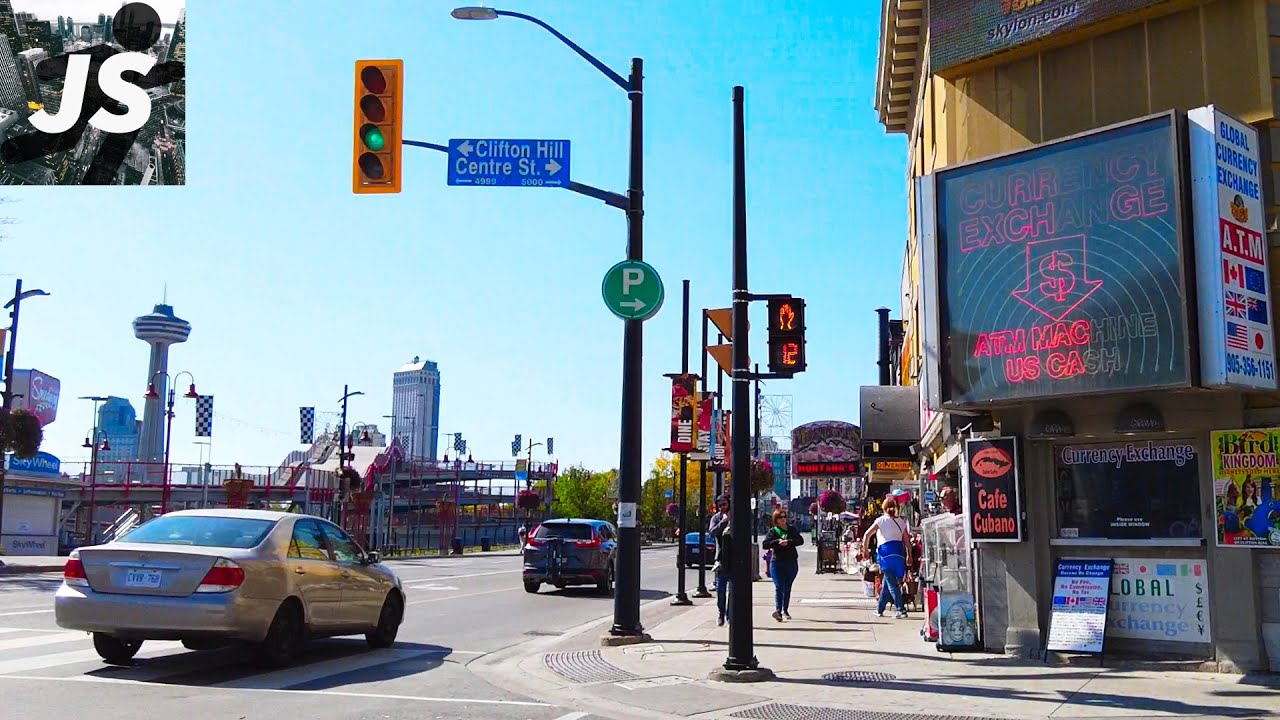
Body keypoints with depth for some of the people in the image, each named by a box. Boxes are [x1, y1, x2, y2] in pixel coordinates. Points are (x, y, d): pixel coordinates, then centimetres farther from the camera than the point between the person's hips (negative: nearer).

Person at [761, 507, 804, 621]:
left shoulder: (792, 530, 10)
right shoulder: (772, 531, 2)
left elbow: (801, 540, -2)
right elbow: (765, 545, -6)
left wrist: (788, 542, -16)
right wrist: (777, 541, -17)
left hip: (792, 563, 3)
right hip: (777, 563, -3)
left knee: (787, 588, 11)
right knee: (779, 587, -15)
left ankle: (785, 610, 23)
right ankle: (778, 610, -26)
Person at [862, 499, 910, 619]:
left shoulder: (881, 520, 1)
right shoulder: (901, 521, 13)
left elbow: (867, 535, -7)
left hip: (885, 551, -5)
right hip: (899, 551, 5)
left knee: (891, 583, -5)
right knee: (886, 582, 15)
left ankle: (901, 610, -16)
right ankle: (879, 609, 22)